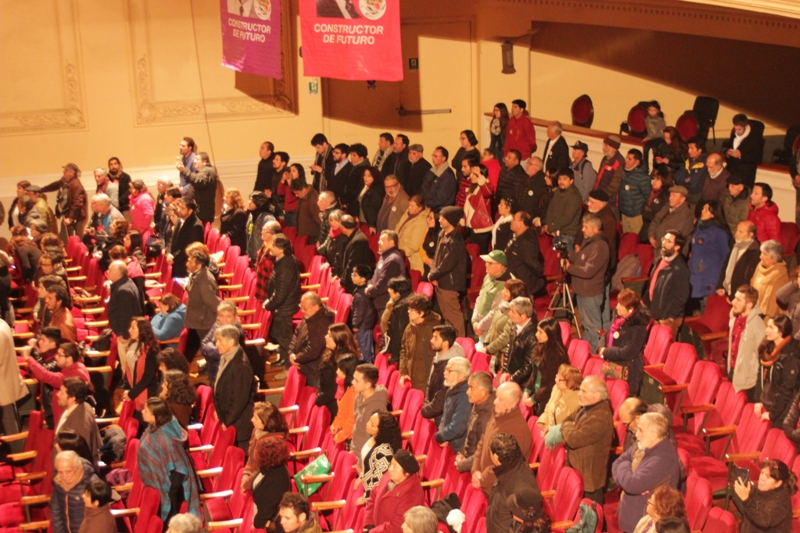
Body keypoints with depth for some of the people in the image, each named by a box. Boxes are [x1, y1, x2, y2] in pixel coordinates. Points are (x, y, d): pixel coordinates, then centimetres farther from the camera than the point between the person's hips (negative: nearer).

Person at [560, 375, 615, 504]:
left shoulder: (599, 418, -30)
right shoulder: (587, 407, 3)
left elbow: (573, 439, -29)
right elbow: (569, 420, 15)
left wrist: (567, 426, -8)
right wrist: (568, 427, -9)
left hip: (589, 476, -10)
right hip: (577, 470, 10)